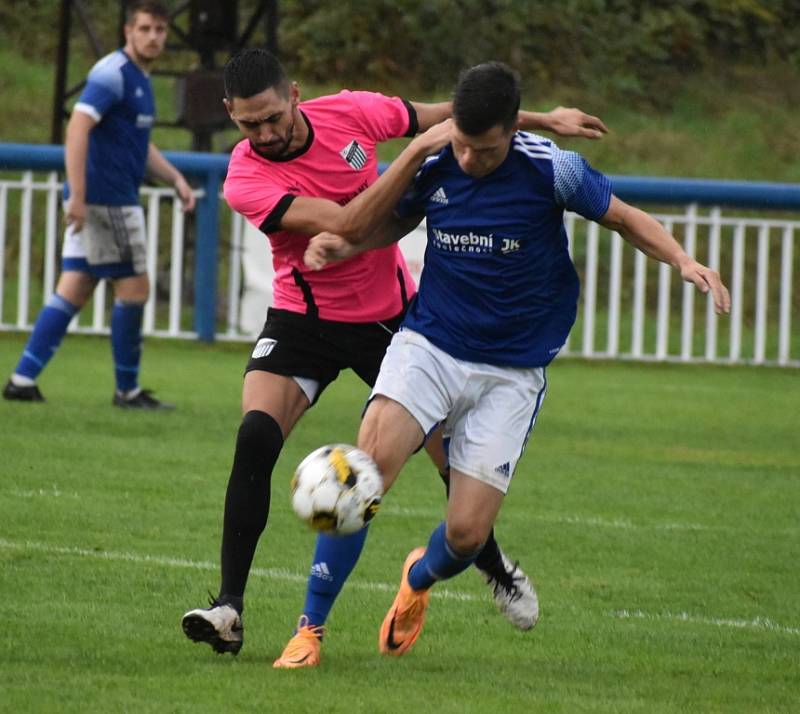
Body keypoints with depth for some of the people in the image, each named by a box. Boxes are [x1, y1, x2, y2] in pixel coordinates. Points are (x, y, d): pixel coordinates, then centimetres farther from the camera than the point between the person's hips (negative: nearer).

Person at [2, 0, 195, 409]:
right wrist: (77, 195, -28)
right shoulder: (112, 74, -13)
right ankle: (127, 390, 5)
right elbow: (78, 127, -22)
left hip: (117, 201, 10)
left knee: (74, 290, 6)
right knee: (133, 289, -3)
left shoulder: (139, 79, 18)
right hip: (107, 202, -10)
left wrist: (175, 179, 18)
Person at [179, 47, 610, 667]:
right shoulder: (246, 179, -24)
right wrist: (418, 152, -36)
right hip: (304, 319, -3)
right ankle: (230, 608, -22)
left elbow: (447, 115, 3)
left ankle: (493, 563, 39)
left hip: (391, 314, 3)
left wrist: (545, 120, 8)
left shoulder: (351, 112, -14)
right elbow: (346, 225, -34)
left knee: (455, 455, 7)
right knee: (255, 437, -26)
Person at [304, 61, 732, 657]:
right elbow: (396, 223, 16)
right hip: (429, 345, 1)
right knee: (368, 465, -26)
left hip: (512, 374, -1)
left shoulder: (552, 170, -13)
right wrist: (341, 245, -4)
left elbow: (625, 218, 2)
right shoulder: (430, 166, -5)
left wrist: (683, 261, -16)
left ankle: (419, 580, 33)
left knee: (467, 533, -6)